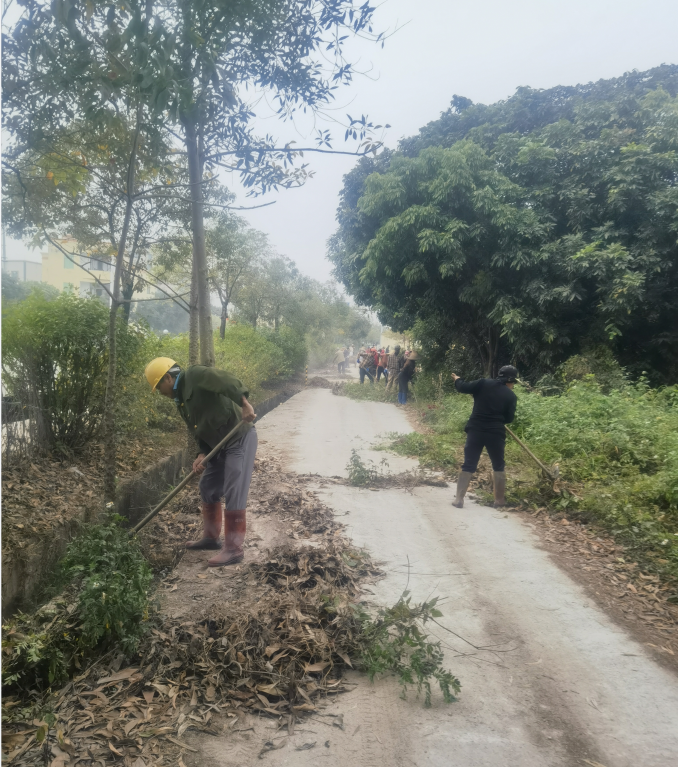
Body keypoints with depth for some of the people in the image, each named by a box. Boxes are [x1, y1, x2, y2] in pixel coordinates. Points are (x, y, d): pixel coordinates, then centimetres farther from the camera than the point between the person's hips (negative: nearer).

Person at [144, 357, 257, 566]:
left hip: (240, 439, -10)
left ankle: (234, 549, 0)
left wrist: (244, 403, -42)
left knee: (234, 494, -8)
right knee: (207, 488, 18)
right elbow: (200, 430, 14)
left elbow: (227, 381, -29)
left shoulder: (195, 375, -13)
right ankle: (211, 537, 32)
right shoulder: (181, 400, 15)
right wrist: (201, 455, -2)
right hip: (219, 445, 10)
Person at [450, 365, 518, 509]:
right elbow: (509, 418, 3)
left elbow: (463, 388, -2)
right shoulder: (511, 396, 1)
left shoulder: (484, 383, 0)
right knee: (499, 467, 18)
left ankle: (459, 499, 3)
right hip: (496, 433, -1)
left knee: (468, 465, 6)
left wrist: (457, 380, 19)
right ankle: (499, 499, 23)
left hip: (475, 430, 1)